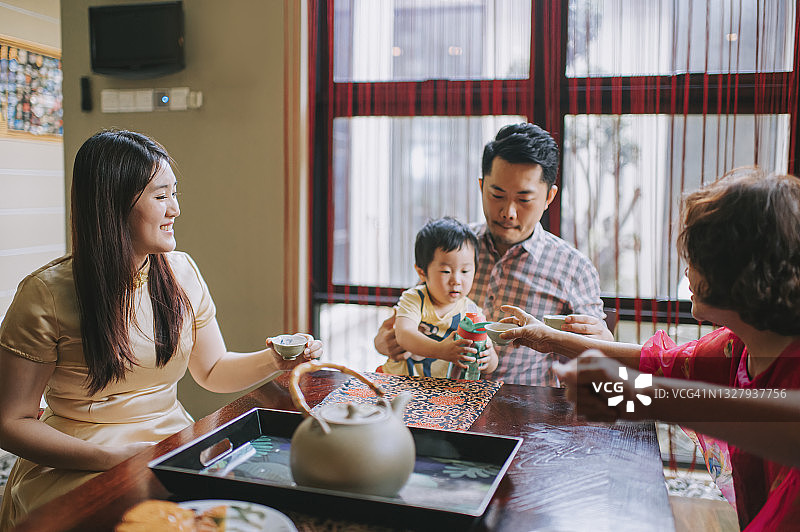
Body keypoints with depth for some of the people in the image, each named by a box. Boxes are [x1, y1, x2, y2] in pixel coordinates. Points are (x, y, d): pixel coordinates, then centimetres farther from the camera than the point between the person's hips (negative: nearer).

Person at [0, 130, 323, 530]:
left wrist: (273, 360, -6)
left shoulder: (182, 273, 3)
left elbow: (212, 370, 13)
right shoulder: (47, 293, -11)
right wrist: (108, 459, -21)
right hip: (80, 470, -5)